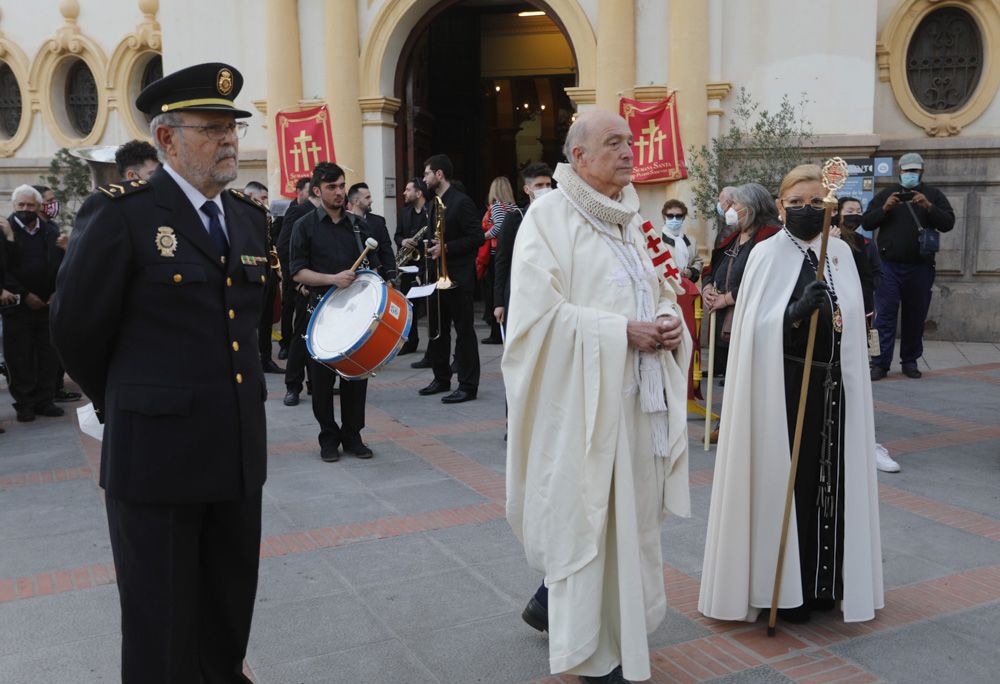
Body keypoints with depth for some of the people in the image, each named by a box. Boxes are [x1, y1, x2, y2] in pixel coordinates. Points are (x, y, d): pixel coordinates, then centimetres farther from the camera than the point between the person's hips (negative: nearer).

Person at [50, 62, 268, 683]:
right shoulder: (125, 213, -10)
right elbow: (77, 332, -4)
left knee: (231, 607, 19)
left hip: (240, 448, 6)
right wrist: (121, 405, 9)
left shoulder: (251, 216, 8)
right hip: (157, 451, -5)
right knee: (162, 626, 10)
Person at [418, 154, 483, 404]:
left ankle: (468, 385, 3)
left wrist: (445, 248, -21)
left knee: (464, 331, -2)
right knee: (437, 329, 13)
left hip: (457, 278, -9)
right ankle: (441, 378, 25)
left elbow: (476, 237, -17)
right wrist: (430, 246, 6)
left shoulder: (461, 202, -12)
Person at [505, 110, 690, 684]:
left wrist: (670, 321, -2)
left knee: (631, 513, 15)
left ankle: (555, 601, 36)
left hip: (638, 397, 8)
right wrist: (621, 332, -19)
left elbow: (659, 291, 20)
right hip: (584, 400, -8)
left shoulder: (630, 217, 14)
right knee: (587, 517, 1)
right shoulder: (550, 216, -9)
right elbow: (540, 315, -17)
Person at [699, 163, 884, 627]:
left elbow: (853, 320, 16)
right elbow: (755, 329, -12)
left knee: (827, 481, 9)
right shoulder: (766, 255, -5)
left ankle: (822, 582, 25)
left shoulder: (841, 253, 9)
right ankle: (783, 588, 13)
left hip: (831, 386, 5)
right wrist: (798, 312, -27)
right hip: (780, 387, -5)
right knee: (784, 482, -1)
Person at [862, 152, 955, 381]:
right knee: (884, 316, -6)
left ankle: (910, 361, 18)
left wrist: (929, 207, -16)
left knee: (915, 317, 7)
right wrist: (884, 209, -12)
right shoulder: (885, 195, 11)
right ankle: (880, 364, -5)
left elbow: (948, 223, 0)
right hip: (889, 266, -1)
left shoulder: (933, 195, 10)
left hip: (920, 267, 1)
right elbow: (866, 222, 6)